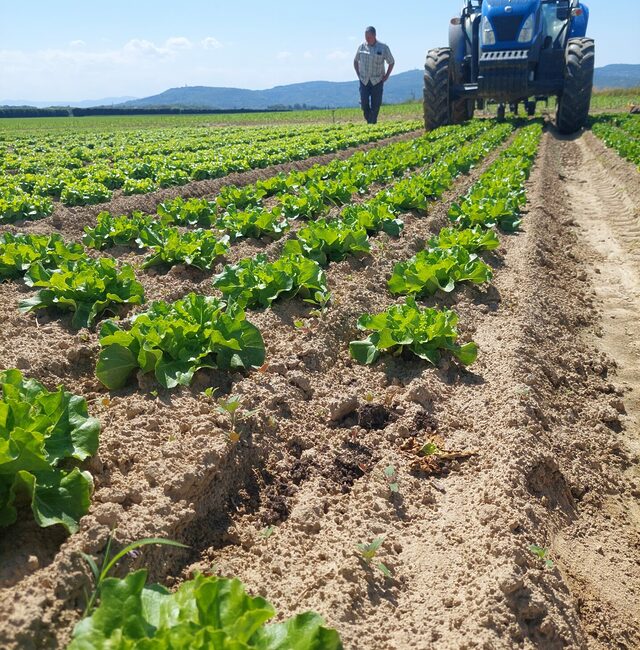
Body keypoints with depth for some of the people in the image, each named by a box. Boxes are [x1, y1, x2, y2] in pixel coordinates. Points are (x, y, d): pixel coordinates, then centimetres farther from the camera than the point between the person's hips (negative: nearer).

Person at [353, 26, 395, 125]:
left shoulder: (383, 48, -3)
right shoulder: (362, 47, 2)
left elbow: (391, 62, 8)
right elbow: (355, 61, 17)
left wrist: (386, 76, 1)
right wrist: (358, 74, 9)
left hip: (377, 81, -1)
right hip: (364, 80, 2)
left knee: (376, 105, -2)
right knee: (364, 103, -4)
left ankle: (373, 122, 7)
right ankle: (369, 121, 16)